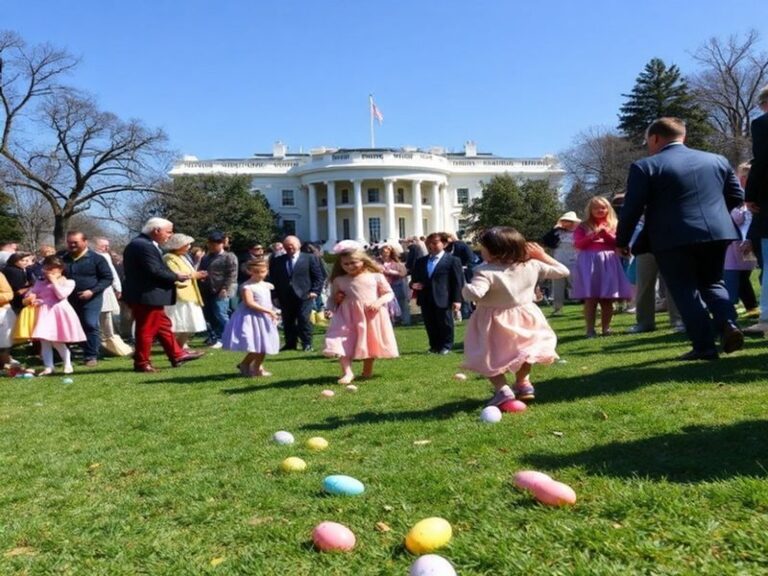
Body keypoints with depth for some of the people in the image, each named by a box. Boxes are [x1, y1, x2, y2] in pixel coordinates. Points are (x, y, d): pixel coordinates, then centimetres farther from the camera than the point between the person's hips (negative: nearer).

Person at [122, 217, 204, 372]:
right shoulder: (145, 246, -21)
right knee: (146, 330, 0)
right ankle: (142, 363, 11)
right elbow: (155, 271, -25)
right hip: (147, 296, -11)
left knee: (163, 326, 16)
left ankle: (177, 355, 23)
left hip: (146, 296, 11)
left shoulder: (142, 243, 13)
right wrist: (176, 276, -11)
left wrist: (173, 276, 5)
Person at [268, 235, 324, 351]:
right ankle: (290, 344, 17)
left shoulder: (310, 258, 3)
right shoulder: (276, 261, 9)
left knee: (304, 319, -4)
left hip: (304, 295, -3)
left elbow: (318, 276, 2)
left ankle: (307, 344, 5)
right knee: (287, 321, 7)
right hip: (285, 297, 3)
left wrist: (315, 291, -9)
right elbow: (273, 279, 12)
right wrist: (277, 294, 2)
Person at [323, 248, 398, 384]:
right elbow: (332, 299, 16)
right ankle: (347, 372, -11)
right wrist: (337, 299, -7)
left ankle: (367, 371, 26)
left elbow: (389, 293, 3)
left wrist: (379, 301, -14)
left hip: (371, 315, 0)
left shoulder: (376, 276, 0)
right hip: (347, 316, 1)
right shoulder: (339, 280, 5)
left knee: (370, 343, 8)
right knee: (343, 343, -14)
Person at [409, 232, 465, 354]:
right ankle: (434, 346, 22)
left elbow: (458, 281, -5)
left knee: (445, 323, 4)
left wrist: (457, 300, -12)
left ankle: (446, 346, 18)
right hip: (426, 299, 5)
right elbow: (414, 279, 22)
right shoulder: (420, 262, 15)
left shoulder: (452, 261, -1)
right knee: (430, 325, 10)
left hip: (442, 299, -5)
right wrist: (413, 284, -3)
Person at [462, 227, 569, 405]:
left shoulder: (486, 272, -24)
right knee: (524, 349, 29)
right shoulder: (532, 266, -6)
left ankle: (502, 389, -5)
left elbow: (475, 294, -38)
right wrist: (543, 256, 9)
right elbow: (563, 271, 3)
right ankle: (523, 383, 34)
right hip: (525, 317, 5)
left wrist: (465, 289, -17)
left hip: (495, 322, -5)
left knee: (488, 357, 8)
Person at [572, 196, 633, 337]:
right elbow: (578, 244, -3)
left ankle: (606, 328, 10)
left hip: (608, 262, 2)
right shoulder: (583, 227, 8)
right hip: (589, 262, -2)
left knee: (607, 299, 2)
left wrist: (606, 233, -8)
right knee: (590, 298, -8)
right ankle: (590, 330, -5)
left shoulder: (613, 225, 14)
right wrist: (593, 236, -13)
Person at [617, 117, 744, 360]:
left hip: (673, 238, -5)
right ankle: (729, 324, 0)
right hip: (717, 233, 5)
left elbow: (632, 208, -6)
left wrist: (621, 242, 5)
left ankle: (704, 346, 4)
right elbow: (737, 196, 18)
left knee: (686, 292, 5)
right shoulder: (717, 160, 15)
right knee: (712, 282, 21)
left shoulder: (645, 166, -3)